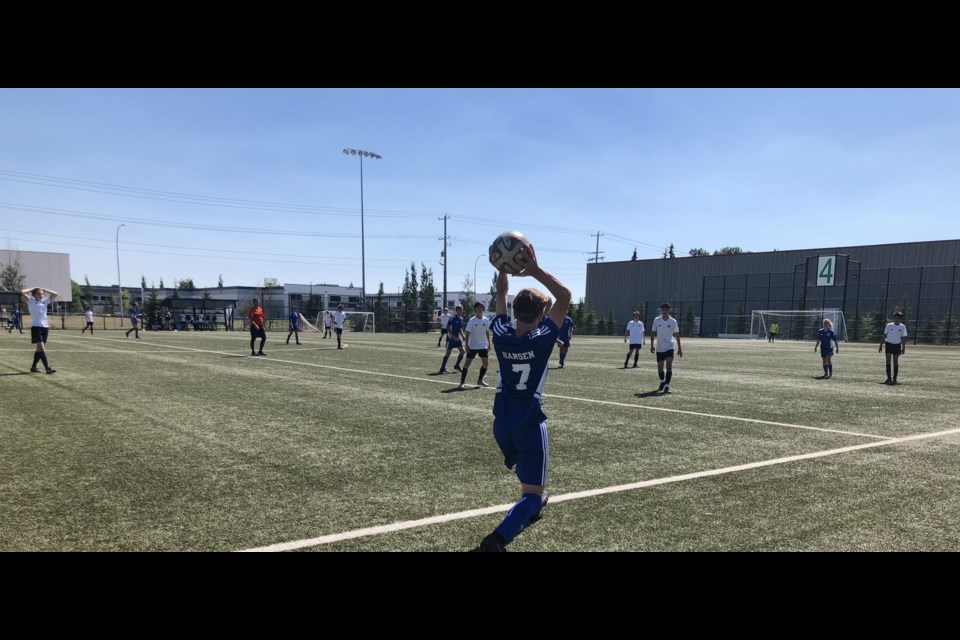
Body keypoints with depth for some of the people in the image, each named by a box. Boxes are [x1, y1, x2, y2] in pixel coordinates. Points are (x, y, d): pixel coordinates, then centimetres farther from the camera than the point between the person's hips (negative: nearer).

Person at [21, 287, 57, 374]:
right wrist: (32, 289, 5)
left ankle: (33, 367, 22)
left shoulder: (45, 301, 12)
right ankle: (47, 368, -20)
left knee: (39, 349, 11)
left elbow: (55, 294, 13)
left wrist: (44, 289, 12)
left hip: (45, 327, 5)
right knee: (41, 348, -14)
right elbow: (22, 292, -9)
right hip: (36, 327, -5)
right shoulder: (31, 301, 2)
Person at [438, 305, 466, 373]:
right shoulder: (453, 318, -16)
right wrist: (453, 336, -22)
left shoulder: (462, 319, 7)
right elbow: (448, 328, -16)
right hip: (451, 338, -7)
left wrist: (463, 335, 6)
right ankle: (442, 368, 2)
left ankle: (457, 365, 18)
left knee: (462, 351, 2)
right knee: (448, 352, -7)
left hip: (457, 338, 7)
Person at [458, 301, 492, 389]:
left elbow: (487, 332, 11)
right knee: (467, 363, -4)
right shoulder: (472, 320, -11)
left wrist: (489, 344, 11)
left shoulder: (486, 320, 1)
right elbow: (468, 333, -11)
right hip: (472, 346, -4)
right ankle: (462, 382, 2)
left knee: (486, 363, 3)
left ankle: (480, 380, 21)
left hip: (483, 346, 5)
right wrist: (467, 345, -16)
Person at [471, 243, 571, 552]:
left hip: (502, 422, 6)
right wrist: (535, 269, -20)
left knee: (529, 470, 36)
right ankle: (495, 541, -25)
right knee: (532, 492, -5)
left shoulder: (501, 336, -8)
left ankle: (532, 507, 57)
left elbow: (500, 295, 8)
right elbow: (565, 297, -14)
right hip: (528, 423, -6)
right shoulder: (542, 339, -18)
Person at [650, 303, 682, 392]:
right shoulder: (657, 320, 0)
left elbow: (676, 335, 6)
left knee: (669, 366, -17)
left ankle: (667, 386, -16)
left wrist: (679, 348, 7)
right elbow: (653, 333, 6)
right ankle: (662, 382, 37)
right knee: (660, 368, 10)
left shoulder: (673, 322, -2)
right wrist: (652, 345, -3)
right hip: (659, 348, 2)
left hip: (669, 347, -2)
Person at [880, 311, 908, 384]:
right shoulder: (889, 325, -4)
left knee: (895, 361, 2)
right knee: (888, 360, -10)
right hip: (889, 343, 0)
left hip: (897, 345, 0)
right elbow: (884, 335, 1)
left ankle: (894, 379, 10)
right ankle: (889, 378, -7)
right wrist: (881, 344, -3)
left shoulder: (903, 327, -2)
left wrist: (903, 348, 0)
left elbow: (903, 338, 3)